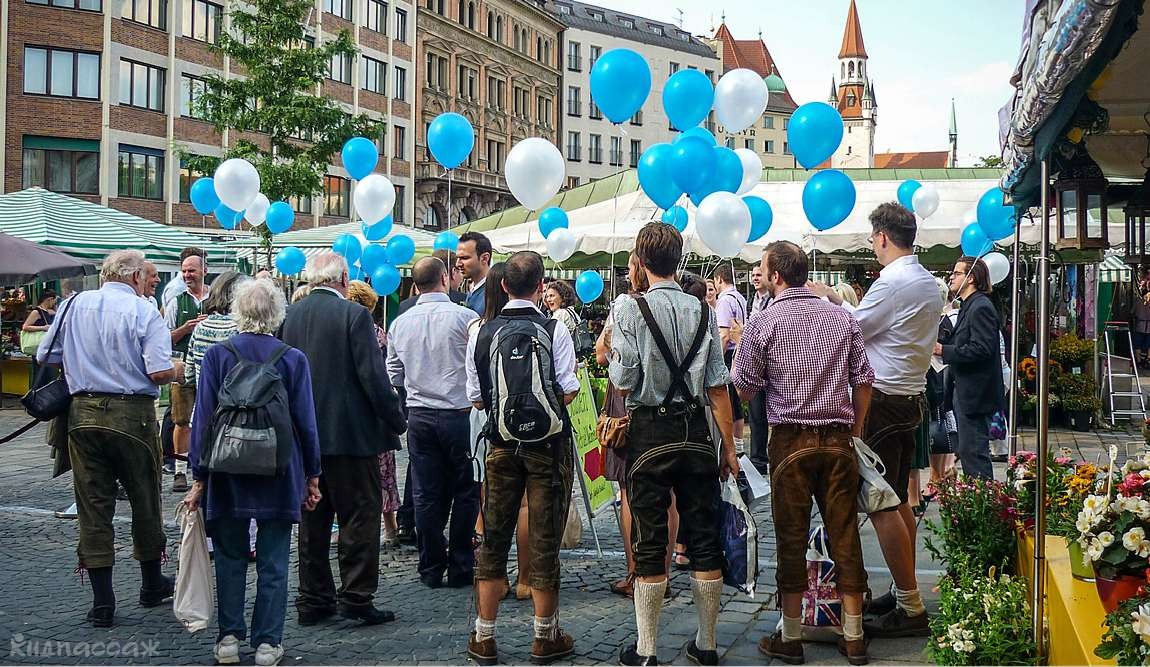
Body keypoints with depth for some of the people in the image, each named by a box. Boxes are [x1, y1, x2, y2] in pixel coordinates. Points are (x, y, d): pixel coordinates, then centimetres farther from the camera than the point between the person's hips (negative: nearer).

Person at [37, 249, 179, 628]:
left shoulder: (75, 305, 5)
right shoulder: (144, 312, -7)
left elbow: (45, 356, 9)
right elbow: (159, 371, -16)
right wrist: (177, 371, 6)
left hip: (84, 414, 3)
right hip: (132, 415, -3)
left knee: (93, 505, 7)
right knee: (144, 501, 14)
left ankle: (102, 602, 7)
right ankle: (152, 585, 29)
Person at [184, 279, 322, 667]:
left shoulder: (217, 356, -4)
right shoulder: (294, 359, -4)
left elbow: (203, 419, -3)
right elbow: (306, 421, -1)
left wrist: (199, 477, 3)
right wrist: (312, 475, 8)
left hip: (228, 475, 0)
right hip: (280, 475, 0)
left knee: (230, 558, 13)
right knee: (273, 562, 6)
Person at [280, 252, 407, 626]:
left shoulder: (289, 316, 6)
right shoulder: (354, 315, -11)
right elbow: (373, 375, -14)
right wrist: (395, 421, -4)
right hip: (351, 432, -6)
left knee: (313, 518, 13)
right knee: (359, 515, 3)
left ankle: (313, 600, 17)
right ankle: (356, 598, 3)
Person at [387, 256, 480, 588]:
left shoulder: (400, 323, 4)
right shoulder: (464, 318, -10)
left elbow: (394, 376, 14)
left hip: (419, 415, 4)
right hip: (459, 414, -4)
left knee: (426, 495, 8)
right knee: (465, 493, 6)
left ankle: (431, 569, 14)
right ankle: (460, 568, 9)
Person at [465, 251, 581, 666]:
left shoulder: (481, 333, -1)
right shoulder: (555, 330, -9)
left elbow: (475, 398, 2)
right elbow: (568, 392, -11)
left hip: (501, 444, 2)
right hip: (549, 444, -2)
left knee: (494, 538, 10)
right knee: (545, 540, 5)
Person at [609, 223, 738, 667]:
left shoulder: (631, 309, -8)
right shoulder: (702, 311, 3)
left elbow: (623, 382, -11)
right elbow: (718, 387, 2)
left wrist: (613, 357, 10)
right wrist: (729, 447, 8)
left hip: (649, 431, -3)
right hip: (696, 430, 3)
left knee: (650, 544, 3)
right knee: (704, 539, 10)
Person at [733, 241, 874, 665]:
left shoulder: (763, 323, -4)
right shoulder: (842, 318, 6)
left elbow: (745, 388, 1)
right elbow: (863, 380, 6)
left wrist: (739, 347, 18)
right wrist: (855, 432, 15)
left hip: (790, 440, -3)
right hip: (838, 440, 3)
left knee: (791, 538, 4)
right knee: (845, 535, 7)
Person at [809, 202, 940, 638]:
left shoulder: (893, 282, -18)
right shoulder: (928, 283, 12)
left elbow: (853, 329, -11)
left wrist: (829, 301, 6)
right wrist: (842, 302, 19)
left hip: (885, 400, -10)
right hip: (911, 397, 10)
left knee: (882, 506, -6)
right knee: (899, 500, 17)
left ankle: (910, 609, -3)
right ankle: (905, 593, 26)